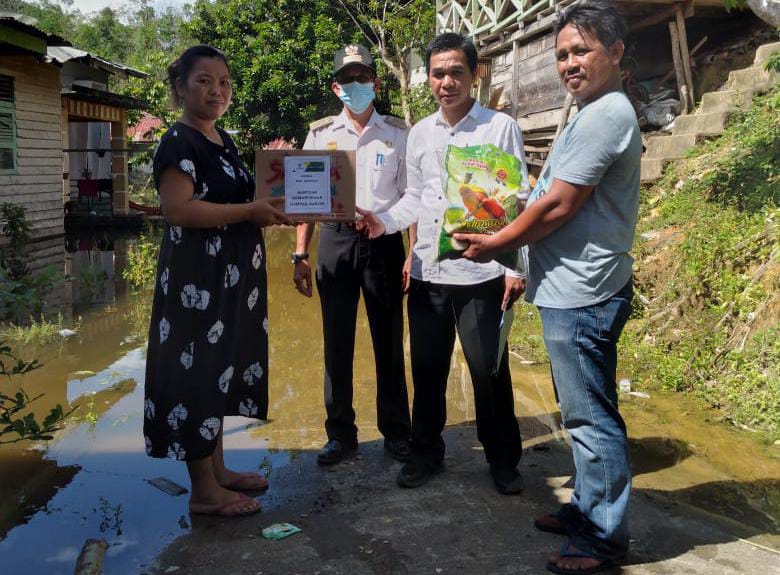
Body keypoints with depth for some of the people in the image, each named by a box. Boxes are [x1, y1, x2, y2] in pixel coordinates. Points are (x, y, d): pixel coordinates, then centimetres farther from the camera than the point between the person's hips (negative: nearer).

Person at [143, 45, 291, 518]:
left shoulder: (224, 140, 15)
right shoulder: (179, 142, -12)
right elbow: (177, 209, -24)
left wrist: (268, 209, 7)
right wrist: (250, 211, -21)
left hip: (229, 276, 9)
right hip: (197, 278, -9)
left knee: (220, 369, 15)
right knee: (199, 371, -3)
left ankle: (218, 469, 27)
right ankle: (204, 491, 8)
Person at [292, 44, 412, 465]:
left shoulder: (397, 133, 5)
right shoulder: (320, 134, 8)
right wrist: (300, 254, 2)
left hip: (383, 241, -1)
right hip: (335, 240, 1)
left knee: (389, 343, 6)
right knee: (337, 344, 7)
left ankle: (396, 432, 20)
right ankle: (340, 433, 20)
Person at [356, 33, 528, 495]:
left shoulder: (501, 128, -4)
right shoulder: (419, 133, 10)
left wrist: (517, 267, -11)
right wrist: (385, 221, -3)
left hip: (480, 274, -4)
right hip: (426, 272, 5)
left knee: (490, 373, 5)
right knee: (427, 370, 14)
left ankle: (504, 460, 24)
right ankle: (427, 452, 32)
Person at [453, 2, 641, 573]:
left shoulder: (605, 115, -15)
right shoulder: (598, 114, 18)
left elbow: (558, 206, -18)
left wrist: (496, 244, -6)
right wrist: (521, 260, 16)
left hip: (581, 295, -11)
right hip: (574, 289, 11)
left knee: (592, 418, -1)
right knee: (586, 413, 19)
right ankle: (588, 508, 32)